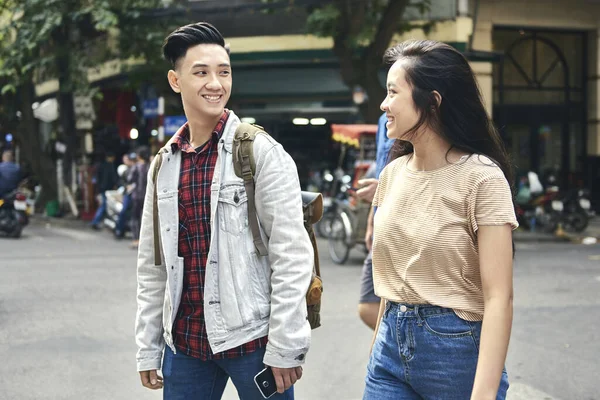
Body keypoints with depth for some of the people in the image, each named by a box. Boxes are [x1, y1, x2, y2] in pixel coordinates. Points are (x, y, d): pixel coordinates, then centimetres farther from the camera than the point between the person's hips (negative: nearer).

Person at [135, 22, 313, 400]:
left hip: (251, 339, -4)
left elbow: (291, 256, -11)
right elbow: (152, 265, 12)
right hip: (184, 342, 5)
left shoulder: (262, 152, -7)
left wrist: (284, 347, -13)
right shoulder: (164, 163, 7)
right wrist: (148, 348, 10)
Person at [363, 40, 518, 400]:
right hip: (392, 344, 6)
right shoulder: (393, 172, 6)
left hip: (457, 349, -5)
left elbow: (499, 299, -18)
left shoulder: (481, 177, -14)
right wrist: (382, 342, 12)